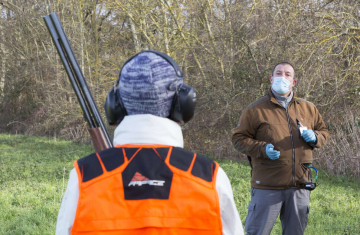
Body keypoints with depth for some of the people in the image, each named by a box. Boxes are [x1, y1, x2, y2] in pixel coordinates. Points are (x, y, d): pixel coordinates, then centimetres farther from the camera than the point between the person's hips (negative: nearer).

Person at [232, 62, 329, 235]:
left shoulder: (308, 108, 12)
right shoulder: (255, 110, -1)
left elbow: (323, 131, 22)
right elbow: (239, 138, -1)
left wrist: (315, 138, -2)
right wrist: (262, 149, -17)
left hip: (300, 185, 4)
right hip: (267, 186, -4)